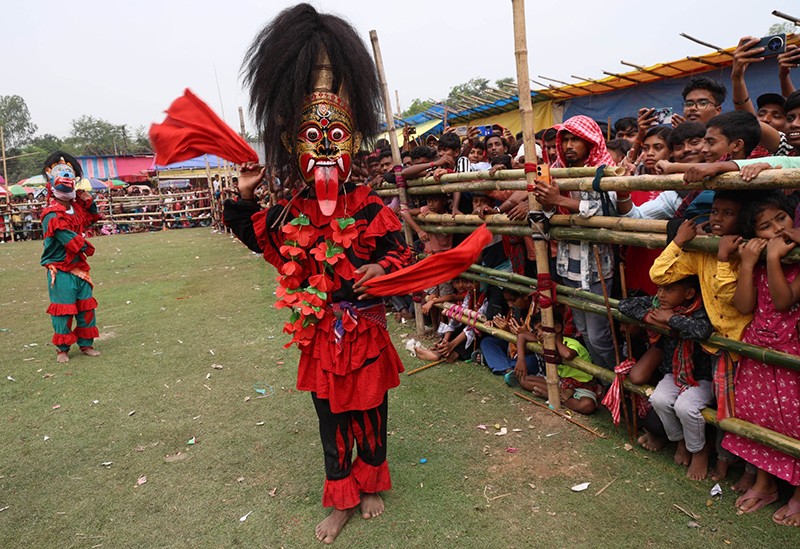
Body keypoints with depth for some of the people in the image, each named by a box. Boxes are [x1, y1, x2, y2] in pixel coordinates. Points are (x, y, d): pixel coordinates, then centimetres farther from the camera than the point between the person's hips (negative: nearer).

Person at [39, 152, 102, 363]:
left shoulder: (76, 207, 7)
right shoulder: (52, 215, -19)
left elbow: (92, 218, 26)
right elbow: (74, 242, -22)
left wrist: (88, 201, 8)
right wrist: (87, 248, -3)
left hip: (79, 268, 8)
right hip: (61, 272, -8)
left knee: (86, 307, 12)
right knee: (63, 310, 0)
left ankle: (86, 344, 23)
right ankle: (62, 348, 15)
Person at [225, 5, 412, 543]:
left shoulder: (370, 207, -10)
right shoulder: (290, 212, -2)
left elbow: (399, 249, -7)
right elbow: (257, 236, 14)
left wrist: (383, 268, -26)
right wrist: (243, 197, 2)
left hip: (365, 327, -2)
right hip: (320, 334, 2)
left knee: (370, 409, 14)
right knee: (331, 415, 14)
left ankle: (371, 484, 39)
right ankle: (341, 499, 32)